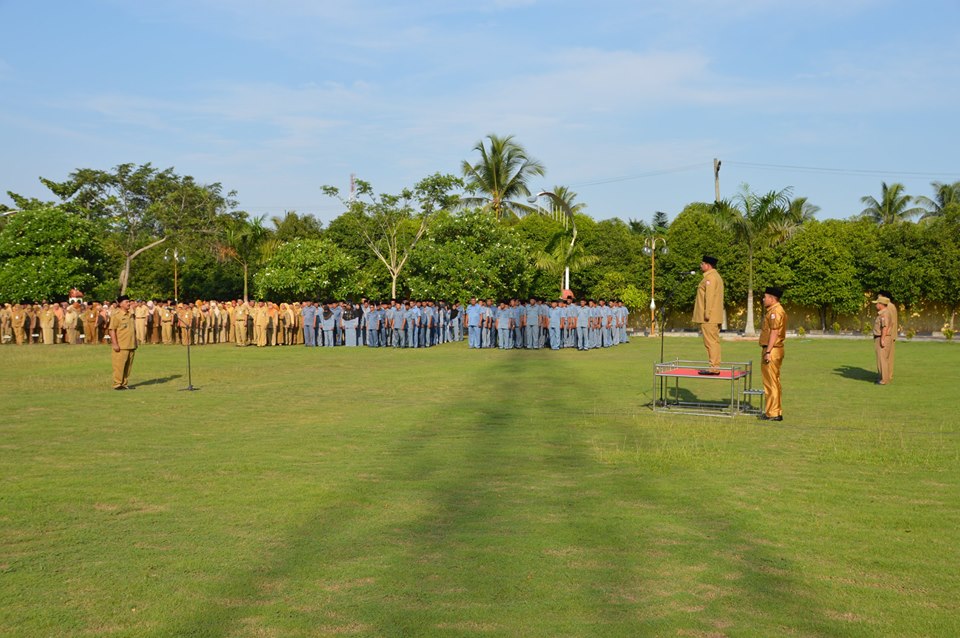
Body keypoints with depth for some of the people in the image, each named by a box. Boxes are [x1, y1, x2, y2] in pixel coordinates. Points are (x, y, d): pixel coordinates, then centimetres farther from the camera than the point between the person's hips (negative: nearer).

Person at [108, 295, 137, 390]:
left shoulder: (130, 314, 16)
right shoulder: (116, 315, -8)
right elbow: (112, 330, -12)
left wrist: (135, 342, 21)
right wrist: (115, 344, -17)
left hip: (131, 346, 7)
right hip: (121, 346, -7)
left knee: (128, 366, 9)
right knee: (119, 365, -5)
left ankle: (125, 384, 17)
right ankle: (117, 384, 2)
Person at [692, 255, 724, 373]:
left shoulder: (710, 277, -12)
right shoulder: (717, 276, 21)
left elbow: (710, 296, -20)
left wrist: (707, 314, -22)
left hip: (709, 318, -10)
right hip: (715, 317, 10)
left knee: (710, 342, -10)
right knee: (714, 341, 11)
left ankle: (713, 368, -11)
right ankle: (715, 366, 14)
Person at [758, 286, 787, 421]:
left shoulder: (775, 311, -16)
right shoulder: (772, 310, 16)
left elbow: (774, 332, -22)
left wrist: (768, 352, -23)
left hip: (772, 350, -11)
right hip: (772, 350, 11)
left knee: (772, 382, -6)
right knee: (772, 382, 16)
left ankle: (773, 413, -2)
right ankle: (774, 411, 23)